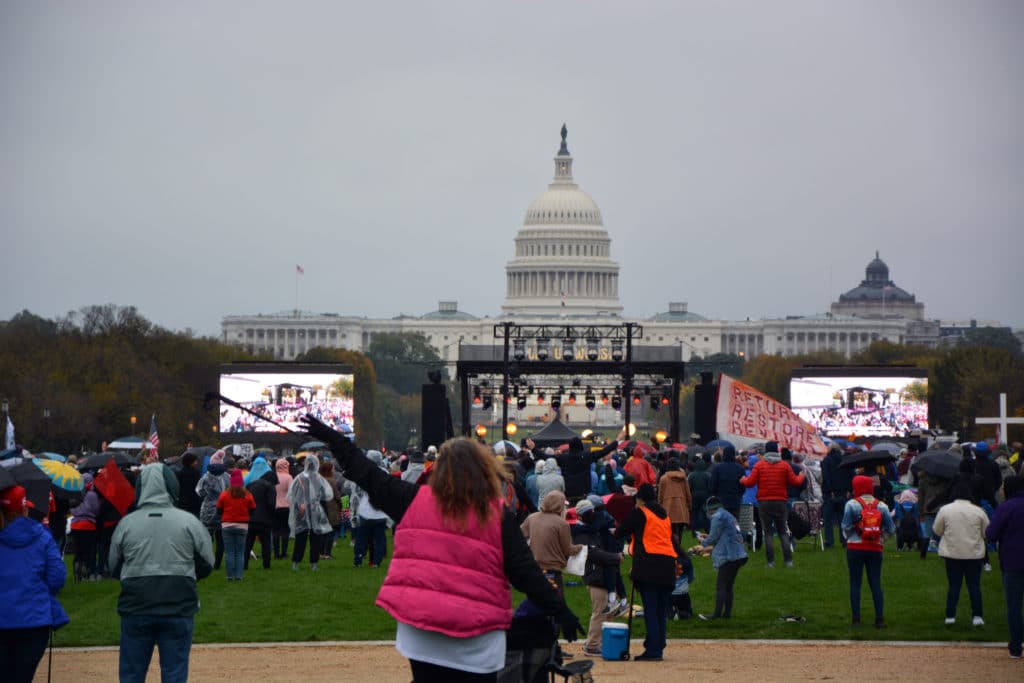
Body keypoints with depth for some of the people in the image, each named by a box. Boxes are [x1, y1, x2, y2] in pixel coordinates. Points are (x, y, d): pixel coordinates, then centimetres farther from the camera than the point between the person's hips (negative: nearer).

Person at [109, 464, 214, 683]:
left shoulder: (126, 524, -2)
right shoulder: (189, 522, -4)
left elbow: (114, 568, 7)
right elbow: (207, 565, 4)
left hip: (136, 610, 1)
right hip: (179, 609, -1)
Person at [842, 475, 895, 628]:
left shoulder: (852, 504, -7)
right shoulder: (881, 506, 1)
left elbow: (846, 527, -9)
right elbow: (890, 529, -1)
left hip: (855, 548, -2)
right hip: (875, 548, 2)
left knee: (855, 584, 4)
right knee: (876, 583, 7)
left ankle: (856, 619, 1)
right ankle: (880, 618, 3)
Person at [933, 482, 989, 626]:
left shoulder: (945, 510, -7)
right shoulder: (978, 511, -5)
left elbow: (937, 530, 2)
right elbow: (987, 532, 3)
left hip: (952, 554, 0)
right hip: (974, 554, 0)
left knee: (953, 585, 8)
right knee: (974, 585, 7)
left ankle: (950, 615, 7)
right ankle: (977, 616, 3)